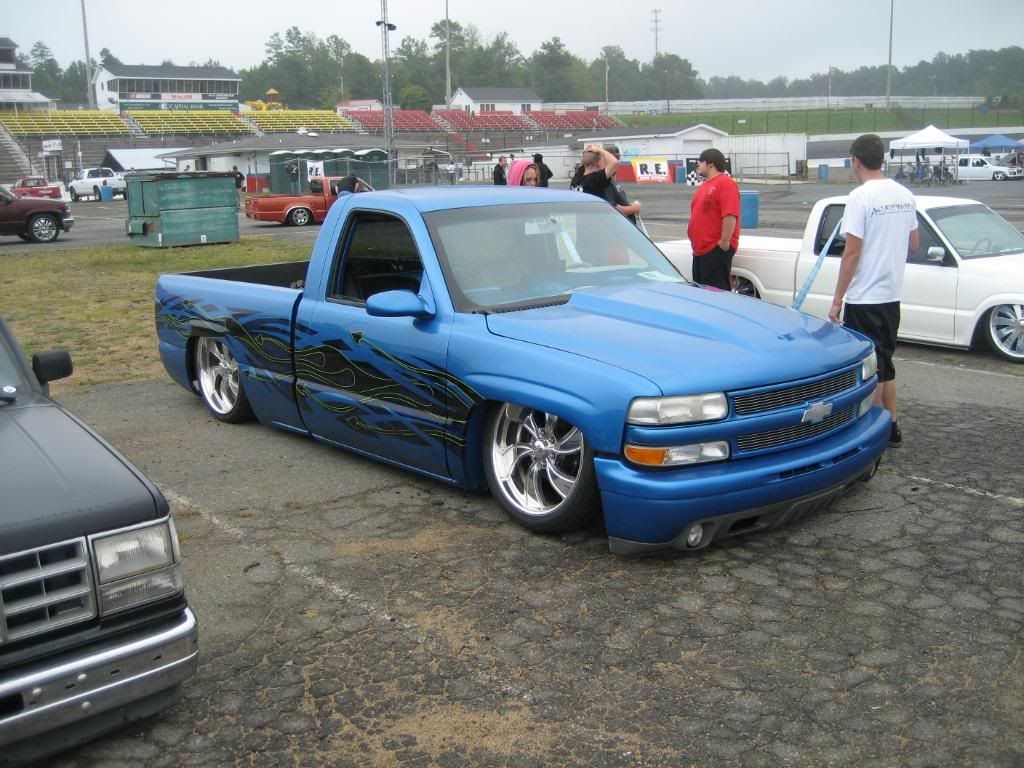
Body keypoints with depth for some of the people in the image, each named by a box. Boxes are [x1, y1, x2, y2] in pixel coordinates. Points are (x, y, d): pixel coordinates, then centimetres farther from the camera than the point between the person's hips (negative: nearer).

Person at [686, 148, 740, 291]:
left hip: (717, 249, -10)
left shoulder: (725, 183, -11)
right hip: (701, 249, 10)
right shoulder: (705, 185, 19)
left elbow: (730, 215, -21)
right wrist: (695, 241, 20)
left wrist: (724, 242, -23)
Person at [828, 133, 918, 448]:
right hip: (892, 294, 8)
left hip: (864, 298, -8)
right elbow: (913, 244, 14)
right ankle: (891, 428, 25)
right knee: (885, 363, 18)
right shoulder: (905, 195, 6)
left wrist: (837, 300, -13)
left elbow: (852, 253, -18)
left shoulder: (861, 197, -17)